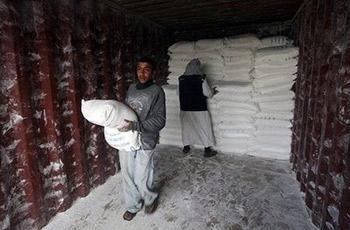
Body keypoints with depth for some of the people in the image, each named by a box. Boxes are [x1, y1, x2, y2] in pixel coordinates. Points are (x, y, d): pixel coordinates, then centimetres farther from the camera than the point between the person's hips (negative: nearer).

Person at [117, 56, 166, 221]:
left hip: (144, 142, -5)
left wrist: (136, 126, -26)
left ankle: (151, 199, 39)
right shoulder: (131, 88, 9)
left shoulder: (156, 91, -9)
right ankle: (133, 206, 40)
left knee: (141, 180, 5)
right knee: (127, 176, 15)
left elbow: (160, 120, -15)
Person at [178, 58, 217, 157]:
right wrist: (213, 91, 12)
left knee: (186, 127, 17)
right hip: (199, 108, -4)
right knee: (205, 128, 8)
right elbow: (208, 93, -8)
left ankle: (186, 147, 27)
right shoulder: (201, 79, -14)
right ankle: (207, 150, 13)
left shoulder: (181, 79, -3)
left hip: (185, 108, 4)